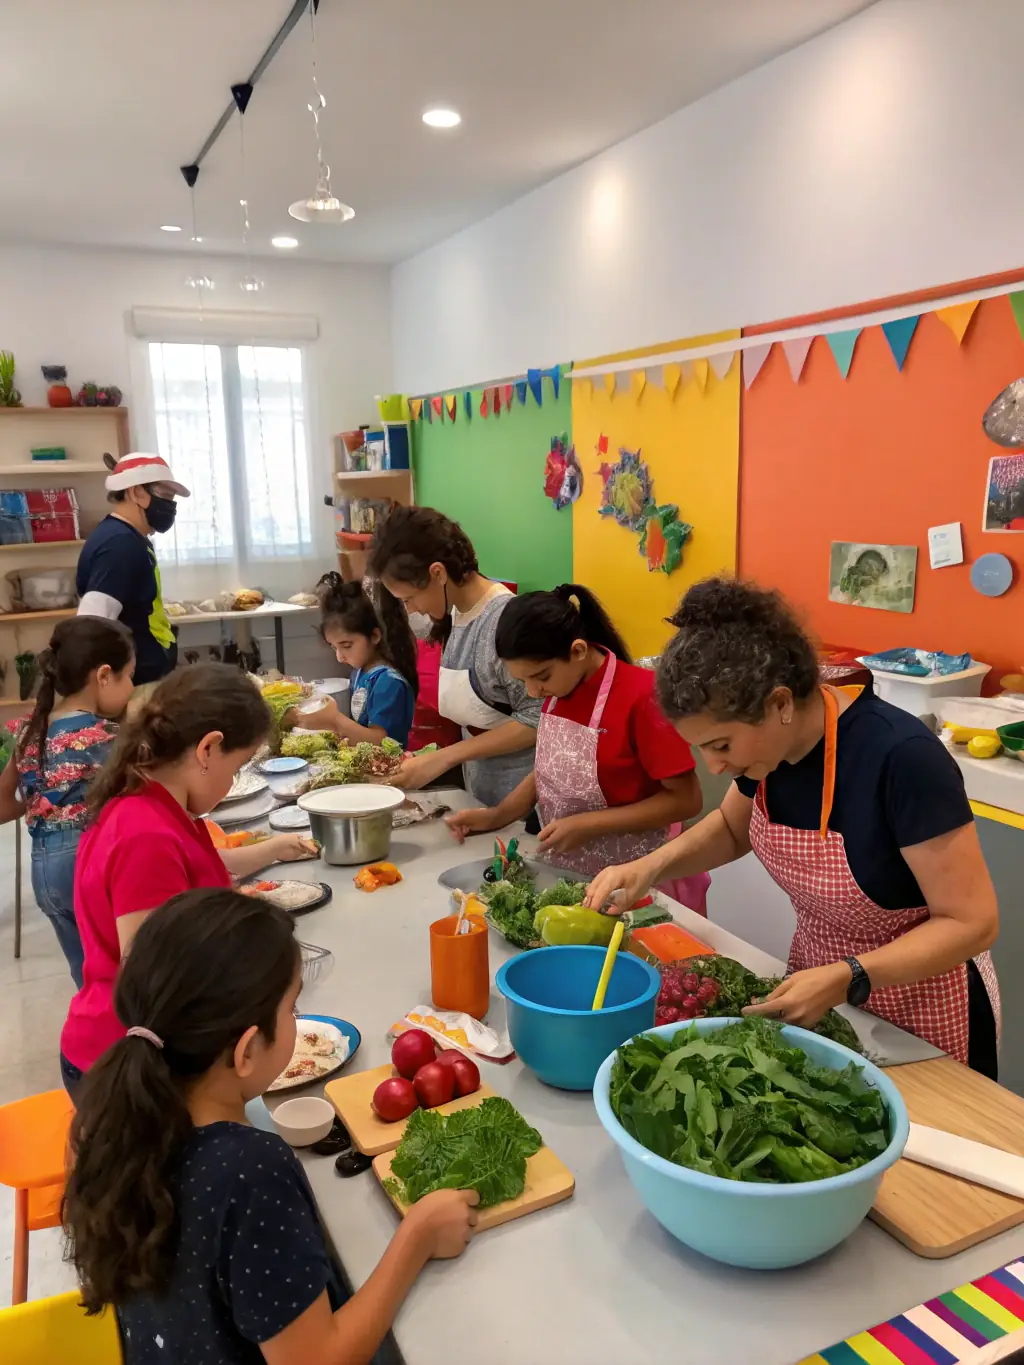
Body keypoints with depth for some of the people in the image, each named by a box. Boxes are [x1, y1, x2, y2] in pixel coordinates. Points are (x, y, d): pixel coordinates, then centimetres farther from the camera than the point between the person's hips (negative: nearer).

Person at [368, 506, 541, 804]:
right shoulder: (455, 614, 3)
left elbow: (534, 722, -21)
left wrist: (443, 758, -19)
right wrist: (431, 758, -4)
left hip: (520, 800, -7)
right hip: (480, 791, 7)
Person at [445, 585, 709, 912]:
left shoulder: (642, 695, -23)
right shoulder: (557, 692, -1)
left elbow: (685, 800, -19)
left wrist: (588, 825, -22)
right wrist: (495, 816, -1)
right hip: (566, 872, 6)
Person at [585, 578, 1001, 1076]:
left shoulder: (902, 758, -32)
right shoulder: (766, 739, -12)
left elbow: (973, 922, -25)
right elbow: (732, 828, 8)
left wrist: (848, 980, -34)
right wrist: (653, 864, -9)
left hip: (921, 1014, -6)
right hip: (819, 985, 6)